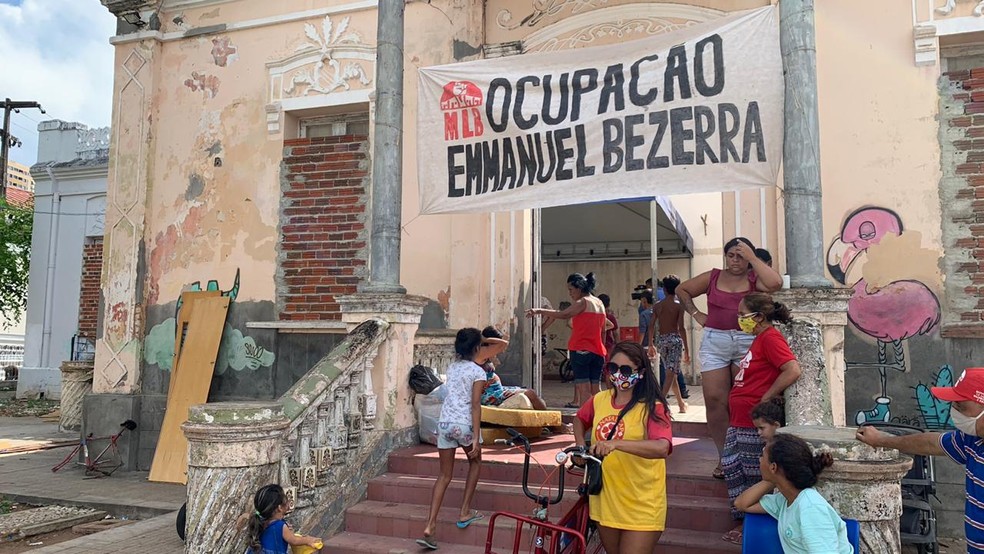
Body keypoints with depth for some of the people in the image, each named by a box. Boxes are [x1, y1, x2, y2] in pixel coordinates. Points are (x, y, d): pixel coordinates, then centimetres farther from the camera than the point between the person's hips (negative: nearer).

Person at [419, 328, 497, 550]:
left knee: (445, 475, 10)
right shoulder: (477, 372, -6)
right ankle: (465, 512, 20)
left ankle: (430, 526, 1)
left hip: (445, 423, 5)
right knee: (475, 462, 24)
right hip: (465, 425, -5)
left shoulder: (452, 366, 12)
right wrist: (476, 438, -14)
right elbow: (475, 406, -13)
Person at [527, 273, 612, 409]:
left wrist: (539, 311, -21)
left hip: (581, 350, -7)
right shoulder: (599, 303, 17)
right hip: (597, 351, 7)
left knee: (584, 388, -9)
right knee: (595, 389, 8)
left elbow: (563, 315, -21)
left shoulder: (583, 302, -7)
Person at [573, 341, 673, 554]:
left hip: (641, 509, -5)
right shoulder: (599, 400, 1)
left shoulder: (652, 407, -15)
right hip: (605, 501, 5)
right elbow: (580, 419, 23)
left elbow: (662, 448, -33)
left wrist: (615, 443, -43)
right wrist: (581, 447, 6)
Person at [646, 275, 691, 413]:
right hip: (675, 339, -4)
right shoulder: (679, 305, -4)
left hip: (661, 340, 4)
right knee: (671, 372, -5)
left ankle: (681, 403, 25)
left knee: (671, 372, 16)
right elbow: (681, 327, -10)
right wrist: (686, 349, -7)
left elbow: (651, 326, 3)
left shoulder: (657, 305, 5)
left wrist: (651, 345, 11)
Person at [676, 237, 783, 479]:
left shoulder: (754, 279, 4)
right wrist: (696, 314, 10)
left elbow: (775, 283, -18)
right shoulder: (712, 277, 11)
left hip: (747, 343, -2)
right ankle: (725, 456, 6)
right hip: (714, 342, 2)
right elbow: (682, 290, 21)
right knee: (715, 400, -3)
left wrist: (753, 258, -11)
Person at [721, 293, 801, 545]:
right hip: (739, 421, 10)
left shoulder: (771, 337, -15)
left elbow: (792, 370, -27)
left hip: (754, 423, -10)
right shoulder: (760, 338, 16)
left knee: (753, 477, 2)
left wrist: (766, 398, -20)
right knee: (731, 468, 13)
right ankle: (742, 524, 24)